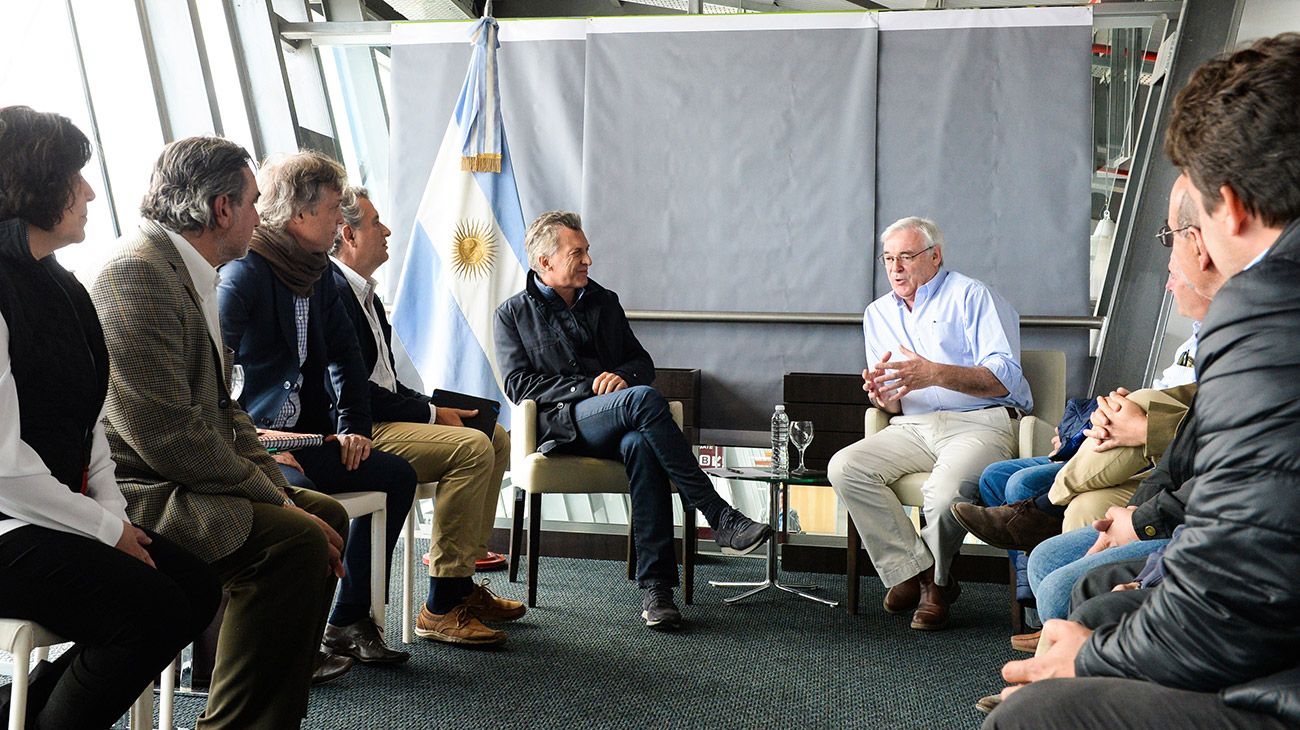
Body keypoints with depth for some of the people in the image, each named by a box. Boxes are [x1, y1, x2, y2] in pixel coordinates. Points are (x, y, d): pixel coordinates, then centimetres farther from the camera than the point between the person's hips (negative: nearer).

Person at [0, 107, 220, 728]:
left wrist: (113, 509, 0)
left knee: (197, 588, -3)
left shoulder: (59, 287, 13)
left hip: (61, 513, 9)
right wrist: (106, 529, -13)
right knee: (155, 609, -21)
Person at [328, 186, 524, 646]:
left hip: (379, 418, 11)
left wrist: (434, 407, 4)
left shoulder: (362, 291, 18)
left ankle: (463, 582, 7)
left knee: (496, 437, 6)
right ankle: (442, 607, -18)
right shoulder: (332, 290, -15)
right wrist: (431, 414, -14)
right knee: (472, 448, -24)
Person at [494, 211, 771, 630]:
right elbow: (518, 386, 0)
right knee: (644, 399, -35)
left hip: (616, 426, 3)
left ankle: (655, 586, -38)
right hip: (563, 426, -3)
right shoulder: (513, 314, 12)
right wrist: (591, 387, -10)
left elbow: (643, 362, 23)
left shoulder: (604, 302, 24)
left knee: (640, 444, -37)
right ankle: (718, 516, -33)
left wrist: (622, 375, -3)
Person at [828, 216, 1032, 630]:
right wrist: (883, 397, -5)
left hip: (982, 423, -5)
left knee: (945, 491, -35)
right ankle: (916, 573, -13)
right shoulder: (878, 314, 21)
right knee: (844, 467, -21)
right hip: (914, 428, 6)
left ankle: (934, 579, -2)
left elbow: (1005, 377, -9)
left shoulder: (971, 296, 2)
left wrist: (935, 374, -21)